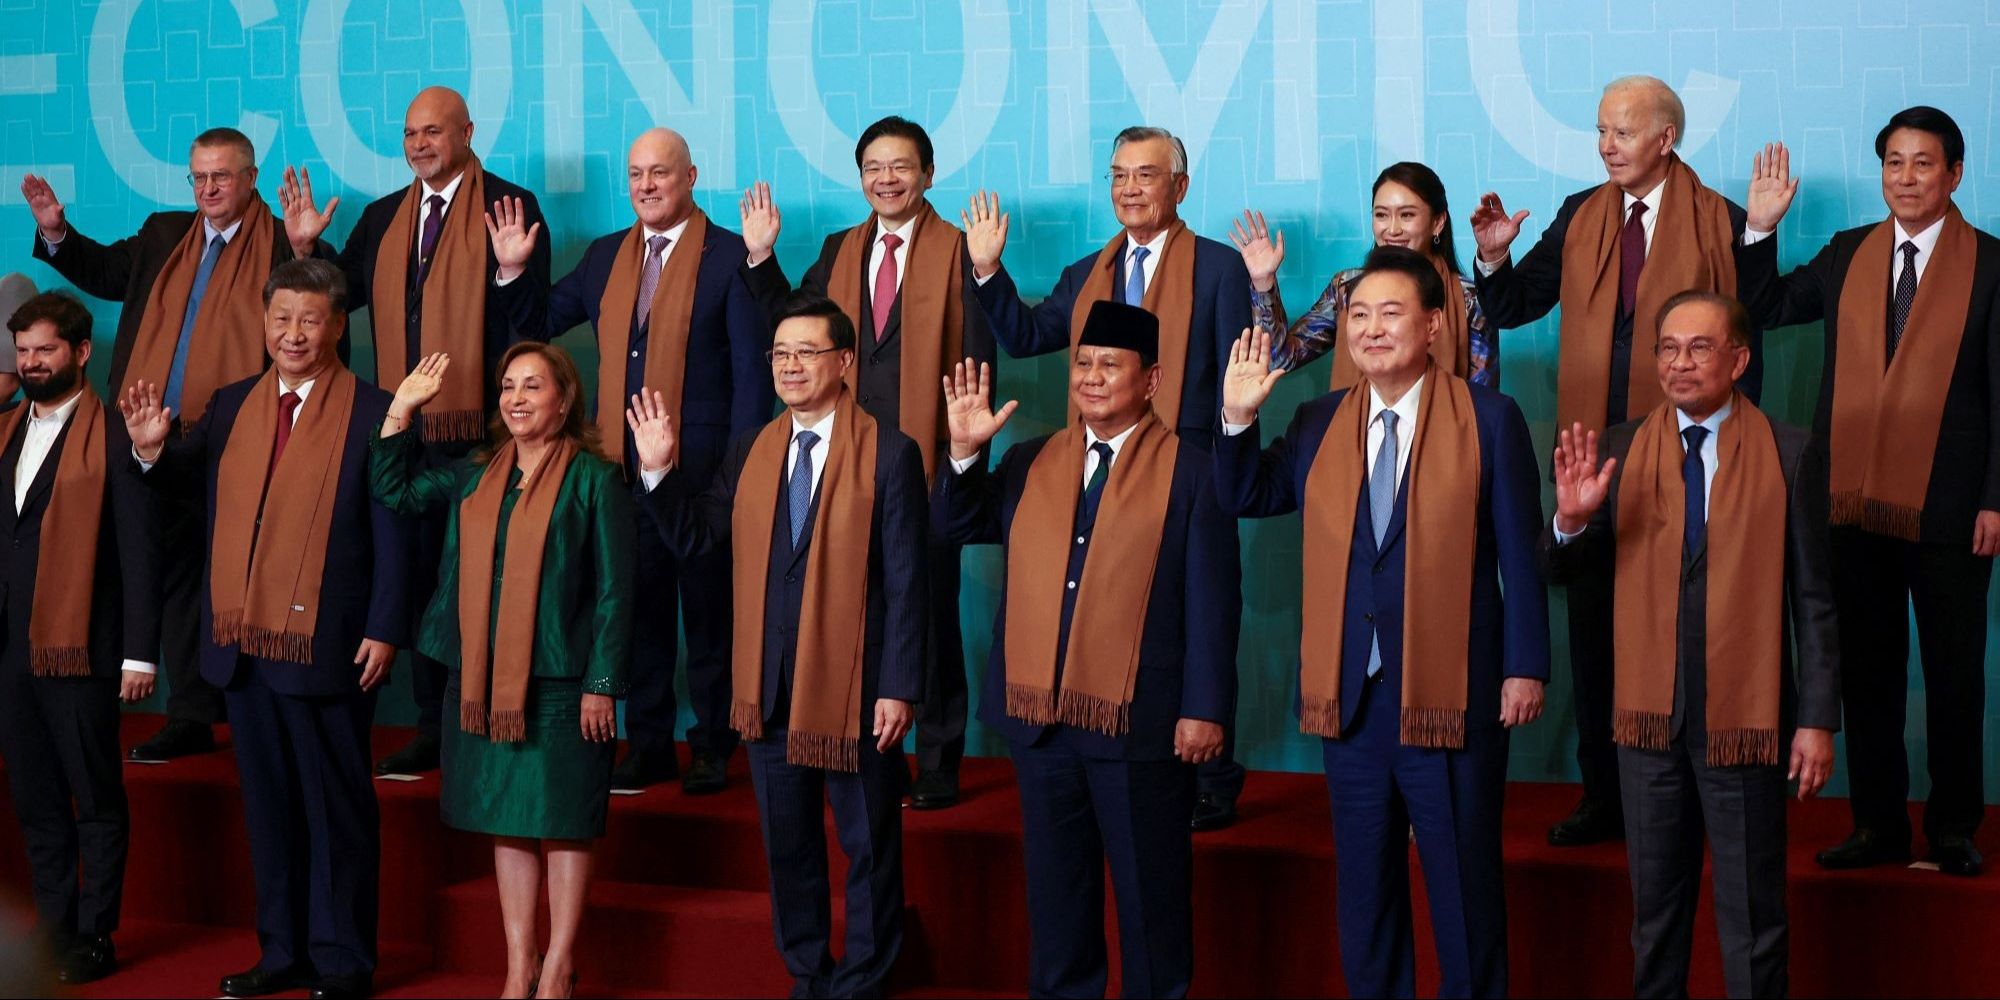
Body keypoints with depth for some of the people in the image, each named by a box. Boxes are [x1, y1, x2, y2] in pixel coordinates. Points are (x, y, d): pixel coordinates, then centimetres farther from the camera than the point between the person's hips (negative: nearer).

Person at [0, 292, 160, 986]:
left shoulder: (111, 436, -7)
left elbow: (139, 550, -9)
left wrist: (140, 651, -13)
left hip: (78, 646, -7)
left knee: (96, 802, 1)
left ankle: (95, 939, 8)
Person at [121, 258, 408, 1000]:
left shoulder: (373, 414, -6)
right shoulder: (231, 406, 11)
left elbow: (393, 533, -8)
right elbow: (185, 485, 9)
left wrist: (385, 629, -14)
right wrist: (153, 448, -11)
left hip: (325, 646, -5)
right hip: (242, 641, 6)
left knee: (336, 807, 4)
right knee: (268, 802, 13)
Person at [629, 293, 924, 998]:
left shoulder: (889, 453, -7)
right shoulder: (750, 453, 8)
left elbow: (904, 581, -10)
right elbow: (693, 538, 7)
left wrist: (899, 688, -13)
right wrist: (659, 469, -7)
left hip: (855, 686, -5)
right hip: (771, 688, 5)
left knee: (868, 846, 7)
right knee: (787, 845, 15)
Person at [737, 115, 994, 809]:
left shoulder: (958, 252, -3)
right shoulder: (839, 251, 13)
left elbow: (977, 360, -6)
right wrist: (762, 258, 0)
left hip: (928, 465, -4)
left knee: (930, 614, 3)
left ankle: (938, 769, 13)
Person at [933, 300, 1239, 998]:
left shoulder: (1190, 471, -3)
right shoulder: (1032, 463, 11)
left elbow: (1213, 600, -7)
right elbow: (956, 524, 9)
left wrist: (1204, 708, -12)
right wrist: (965, 450, -7)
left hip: (1142, 723, -4)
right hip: (1041, 716, 4)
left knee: (1150, 890, 7)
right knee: (1055, 886, 14)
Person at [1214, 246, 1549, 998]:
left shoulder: (1489, 419, -3)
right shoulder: (1319, 422, 8)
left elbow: (1519, 555, -5)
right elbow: (1245, 500, 12)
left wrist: (1525, 667, -9)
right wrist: (1239, 419, -4)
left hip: (1450, 694, -4)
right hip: (1350, 695, 4)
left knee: (1463, 886, 7)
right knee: (1363, 887, 13)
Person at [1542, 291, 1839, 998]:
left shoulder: (1788, 455, -4)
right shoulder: (1619, 452, 3)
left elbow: (1813, 599, -3)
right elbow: (1565, 574, 4)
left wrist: (1818, 720, -5)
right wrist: (1571, 520, -17)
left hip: (1745, 719, -2)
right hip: (1650, 718, 3)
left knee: (1752, 920, 8)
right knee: (1656, 912, 15)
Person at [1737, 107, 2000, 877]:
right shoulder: (1846, 255, 11)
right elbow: (1764, 310, 13)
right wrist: (1761, 229, 0)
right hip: (1854, 499, 3)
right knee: (1866, 669, 8)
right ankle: (1879, 824, 17)